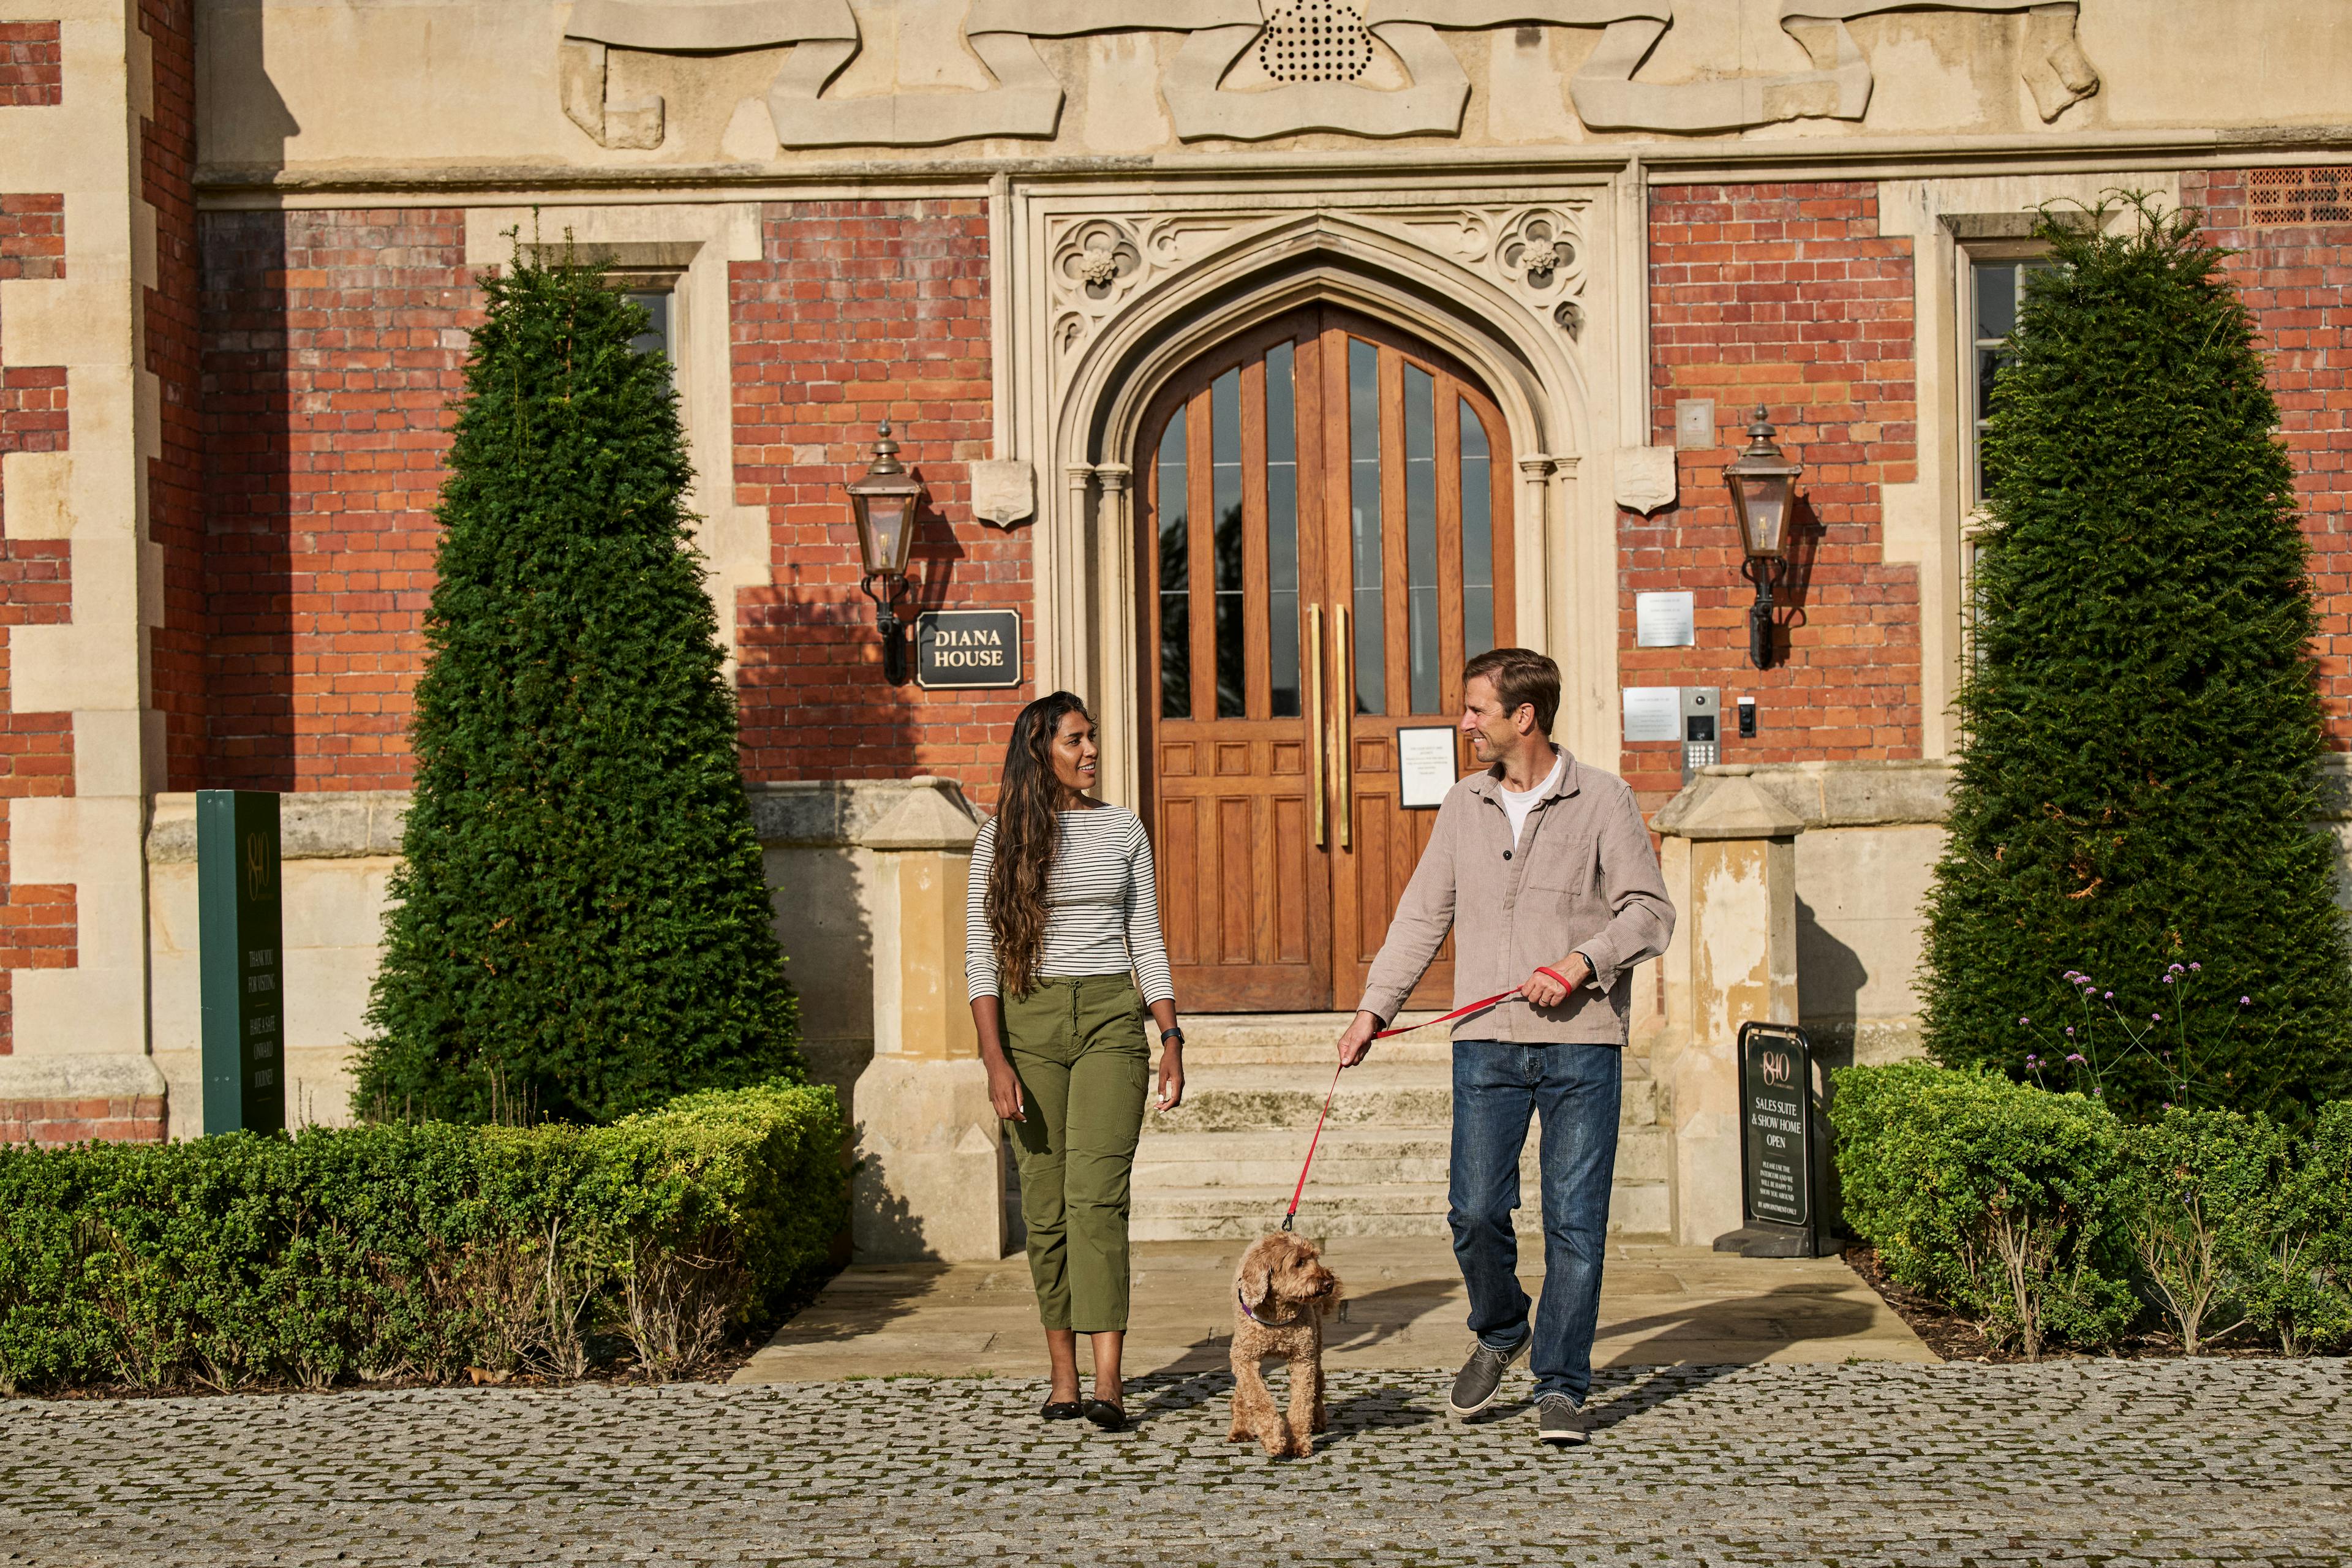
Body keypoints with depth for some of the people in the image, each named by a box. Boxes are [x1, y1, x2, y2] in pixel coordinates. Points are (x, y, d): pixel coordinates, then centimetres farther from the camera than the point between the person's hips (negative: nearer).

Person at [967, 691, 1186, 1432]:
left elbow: (1147, 940, 12)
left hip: (1111, 1017, 0)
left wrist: (1172, 1038, 4)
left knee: (1098, 1196, -12)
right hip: (1029, 1018, 0)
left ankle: (1108, 1383, -17)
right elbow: (980, 958, 0)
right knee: (1045, 1205, 2)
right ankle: (1062, 1373, 14)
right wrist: (995, 1059, -10)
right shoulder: (1000, 839, 3)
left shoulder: (1123, 828, 9)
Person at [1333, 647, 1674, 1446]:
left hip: (1581, 1044, -3)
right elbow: (1422, 916, 14)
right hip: (1487, 1042, 3)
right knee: (1475, 1210, -1)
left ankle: (1560, 1386, 9)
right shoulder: (1464, 806, 11)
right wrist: (1373, 1010, 7)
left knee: (1576, 1220, -2)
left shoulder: (1603, 800, 0)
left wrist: (1582, 962, -15)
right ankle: (1499, 1334, 26)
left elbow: (1650, 912, 0)